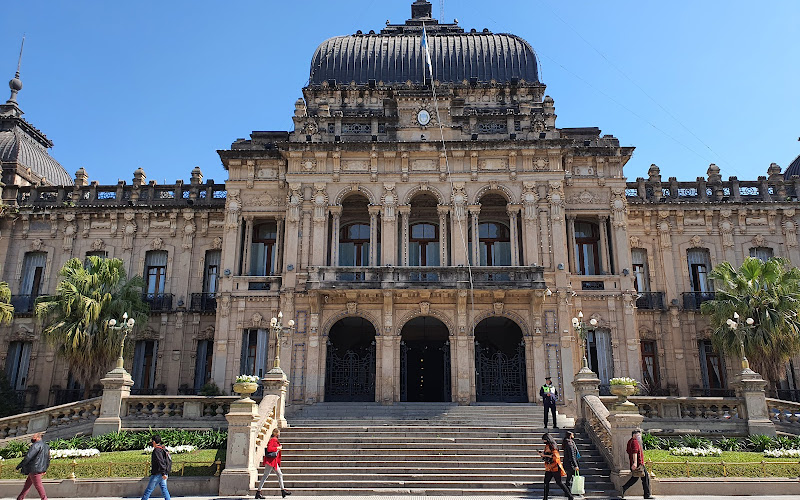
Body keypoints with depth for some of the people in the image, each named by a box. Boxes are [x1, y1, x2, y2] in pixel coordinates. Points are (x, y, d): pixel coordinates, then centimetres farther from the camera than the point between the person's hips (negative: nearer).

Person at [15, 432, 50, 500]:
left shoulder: (36, 445, -14)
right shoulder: (46, 446, 15)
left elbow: (28, 456, -19)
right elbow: (48, 459, 21)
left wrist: (20, 465, -9)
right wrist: (45, 469, 26)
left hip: (35, 469, -9)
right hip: (41, 469, 9)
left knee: (38, 485, -1)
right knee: (28, 484, 19)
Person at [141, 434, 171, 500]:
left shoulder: (157, 450, -16)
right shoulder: (163, 449, 12)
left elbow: (161, 462, -25)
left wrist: (163, 473, -28)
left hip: (157, 474, -9)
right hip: (162, 474, 9)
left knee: (149, 489, 2)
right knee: (164, 489, 10)